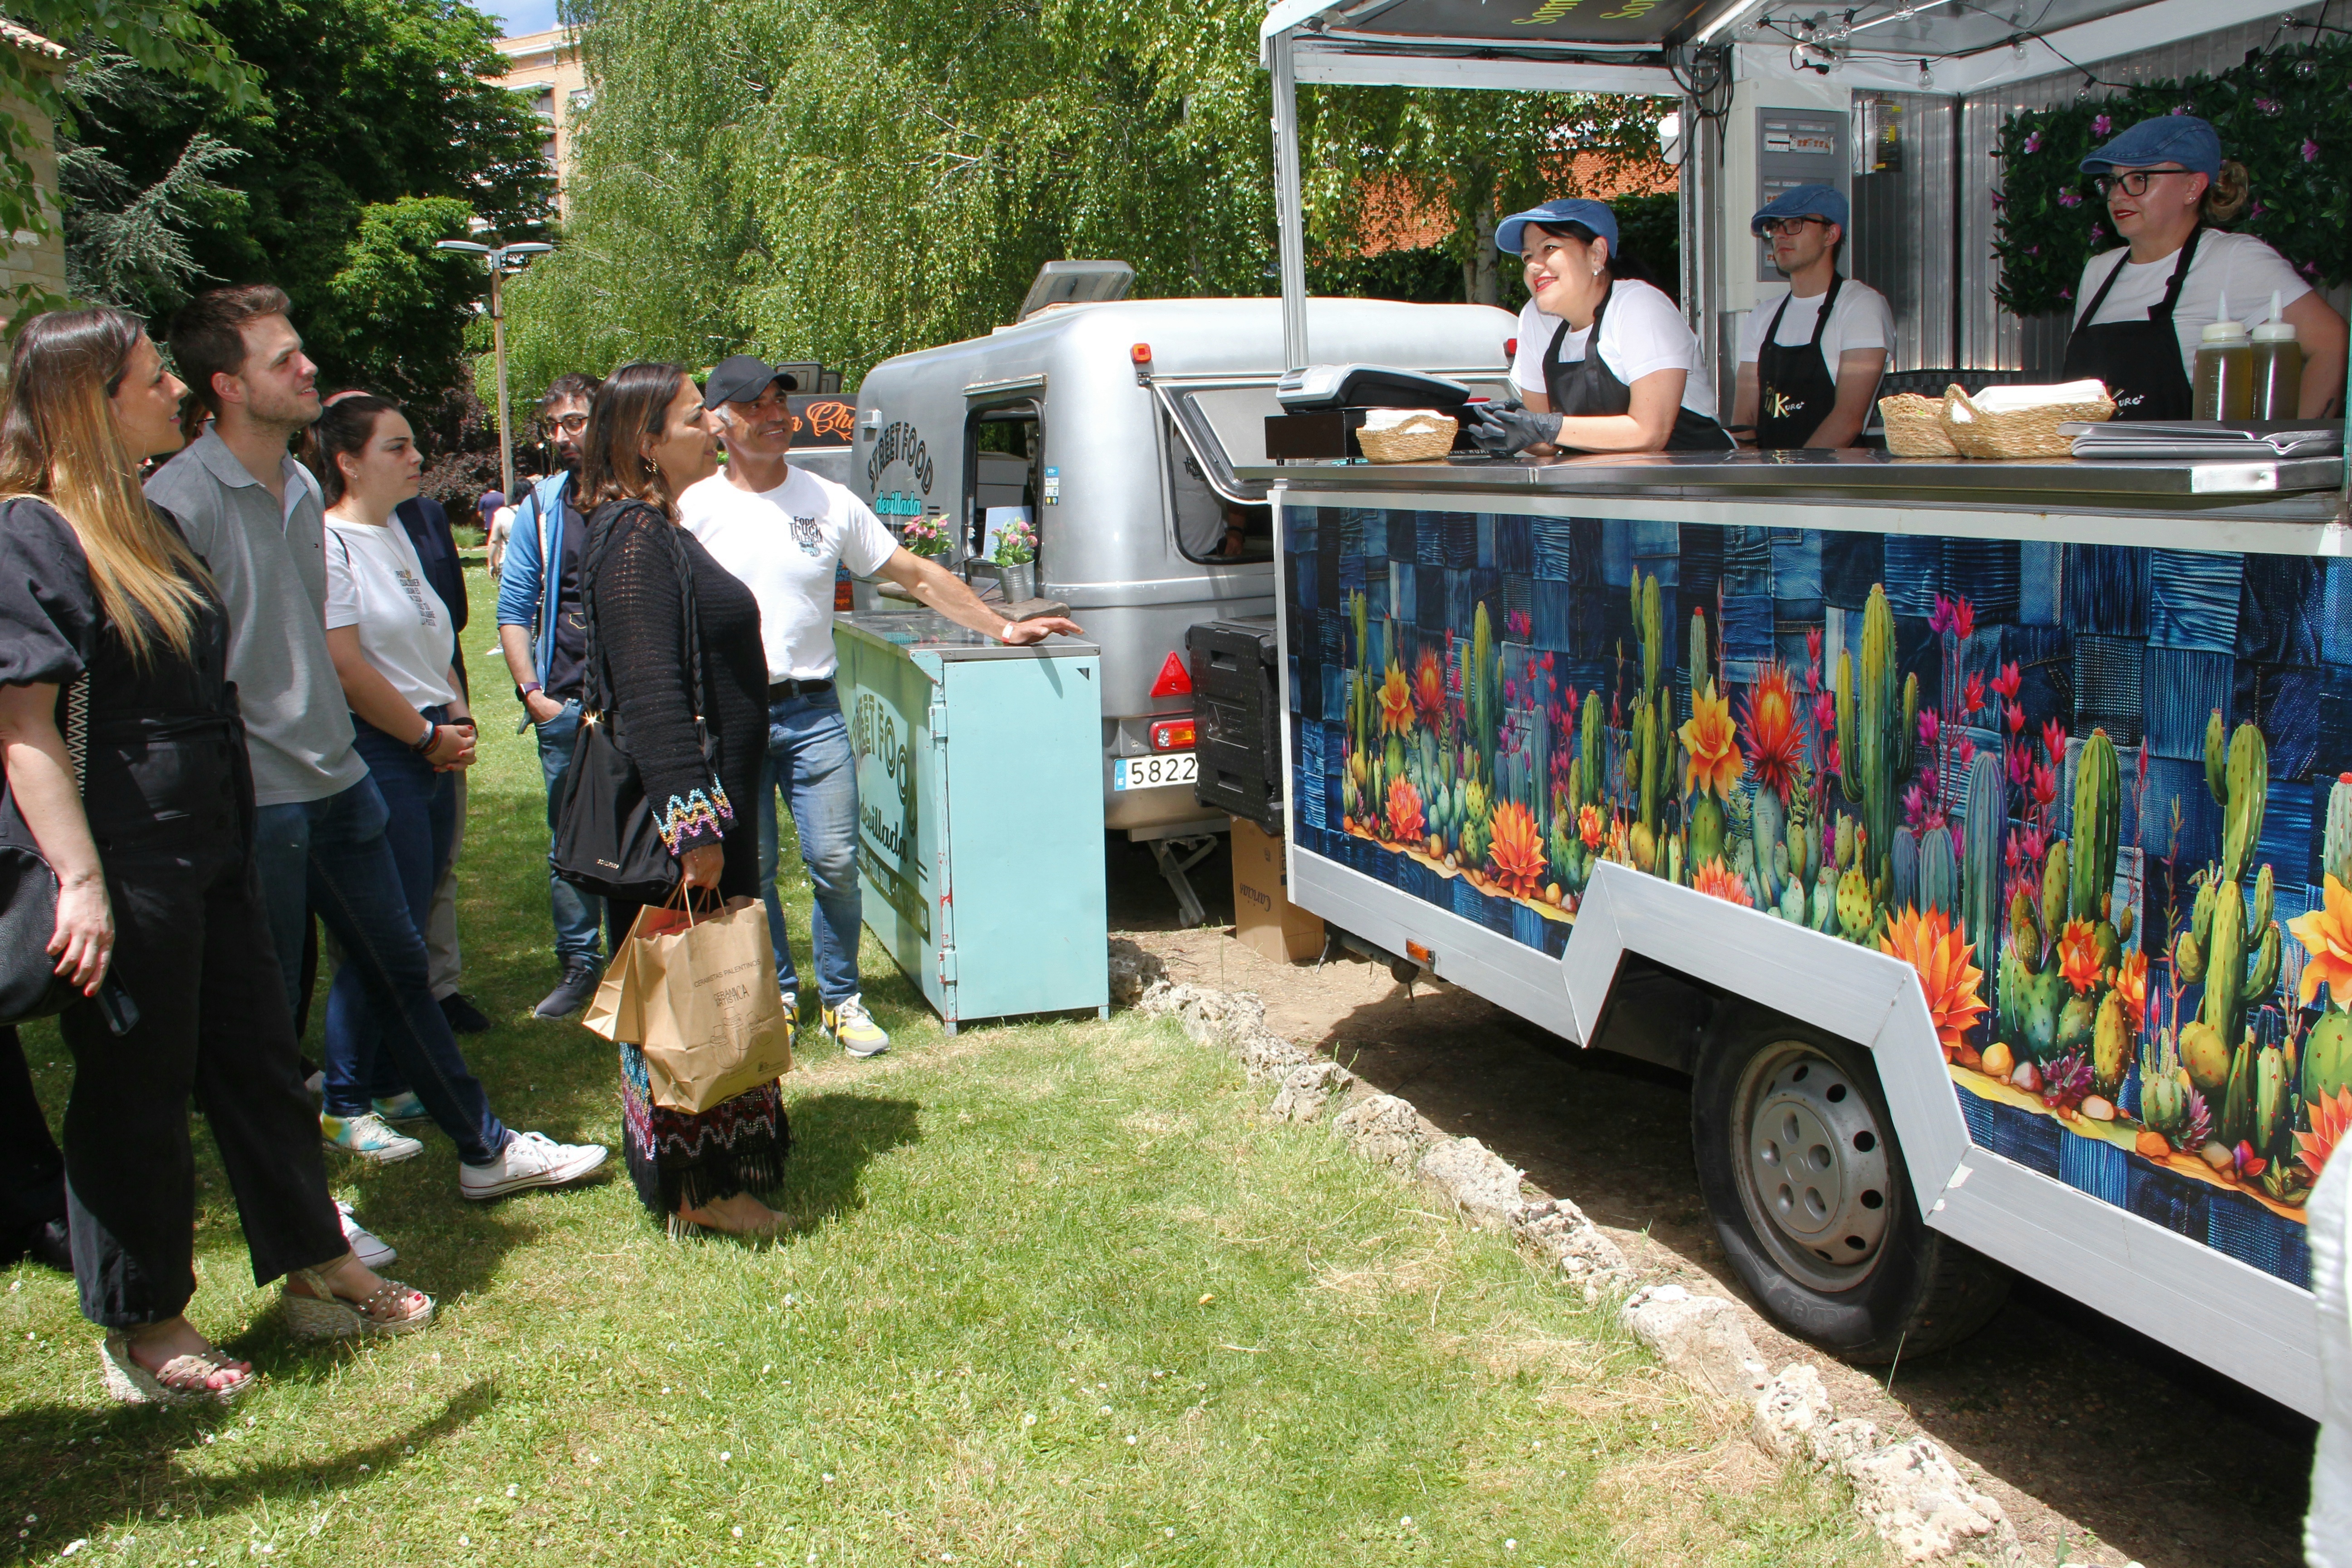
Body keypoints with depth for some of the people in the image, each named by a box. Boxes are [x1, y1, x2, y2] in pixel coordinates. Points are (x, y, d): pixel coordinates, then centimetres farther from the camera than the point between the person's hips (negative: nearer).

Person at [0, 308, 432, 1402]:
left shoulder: (144, 522, 13)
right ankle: (140, 1328, 22)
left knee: (259, 1060, 16)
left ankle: (317, 1271, 29)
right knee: (136, 1093, 5)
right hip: (128, 862, -9)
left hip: (209, 847, 9)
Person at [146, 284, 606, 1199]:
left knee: (397, 965, 16)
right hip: (253, 797, -8)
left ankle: (485, 1150, 27)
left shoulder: (301, 485, 11)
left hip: (334, 774, 8)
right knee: (262, 1007, 5)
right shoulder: (180, 499, -15)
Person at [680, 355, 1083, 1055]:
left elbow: (918, 575, 9)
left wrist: (1000, 627, 3)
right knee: (750, 869, 6)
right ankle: (776, 992, 25)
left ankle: (840, 997, 17)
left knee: (835, 862, -1)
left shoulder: (830, 501, 6)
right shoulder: (694, 508, 0)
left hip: (812, 711, 1)